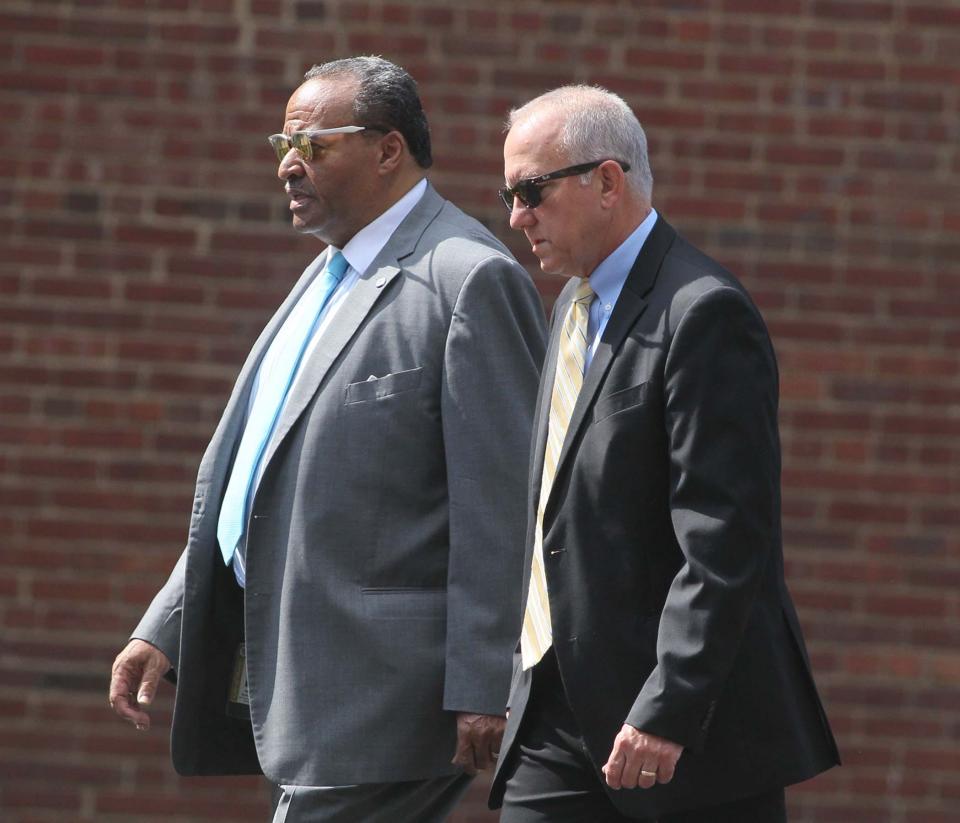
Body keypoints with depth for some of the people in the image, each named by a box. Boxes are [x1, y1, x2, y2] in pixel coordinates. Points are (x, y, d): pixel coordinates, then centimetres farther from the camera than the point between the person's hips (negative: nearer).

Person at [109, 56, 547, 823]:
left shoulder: (471, 279, -11)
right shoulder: (333, 273, 19)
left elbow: (502, 505, -16)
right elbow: (237, 476, 23)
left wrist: (482, 689, -20)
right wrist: (166, 630, 18)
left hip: (381, 696, -9)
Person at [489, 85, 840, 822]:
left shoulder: (703, 313, -15)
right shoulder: (579, 308, 16)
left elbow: (725, 538, -20)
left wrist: (667, 708, -23)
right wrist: (529, 680, 18)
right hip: (563, 717, 8)